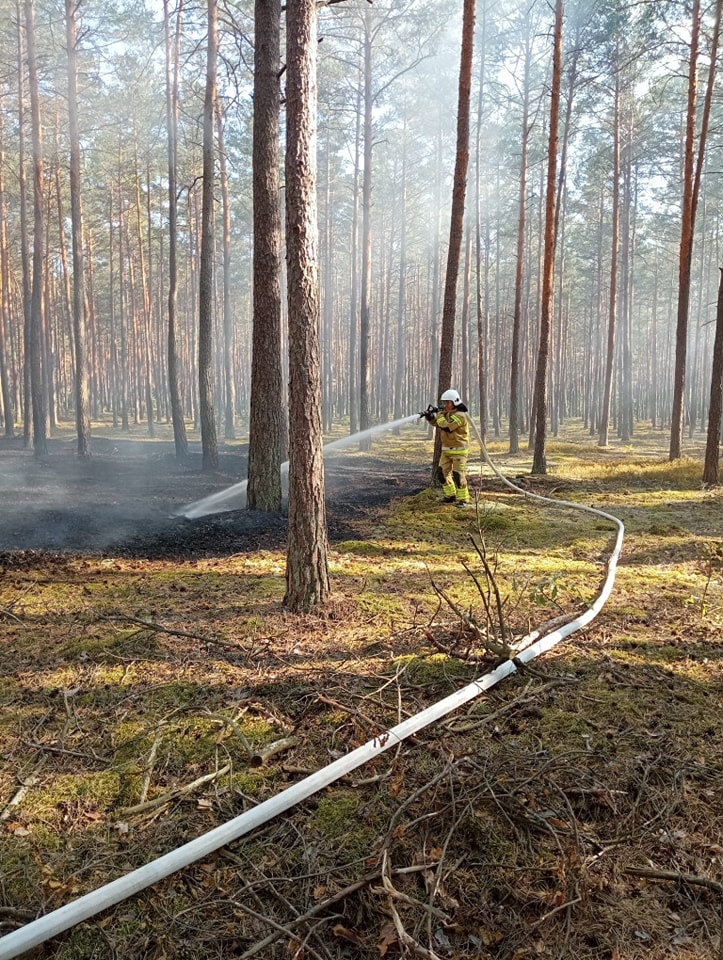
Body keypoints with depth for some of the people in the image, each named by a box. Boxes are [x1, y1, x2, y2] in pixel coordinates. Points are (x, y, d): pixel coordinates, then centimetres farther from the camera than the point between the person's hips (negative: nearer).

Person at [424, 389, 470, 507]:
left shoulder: (460, 415, -18)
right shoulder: (446, 413, 10)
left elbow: (446, 426, -27)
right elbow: (435, 423, 15)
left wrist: (438, 414, -16)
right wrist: (430, 416, -6)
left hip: (459, 450, -9)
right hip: (446, 449, 9)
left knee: (458, 475, -10)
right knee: (443, 472, 9)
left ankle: (463, 499, -2)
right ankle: (450, 495, 22)